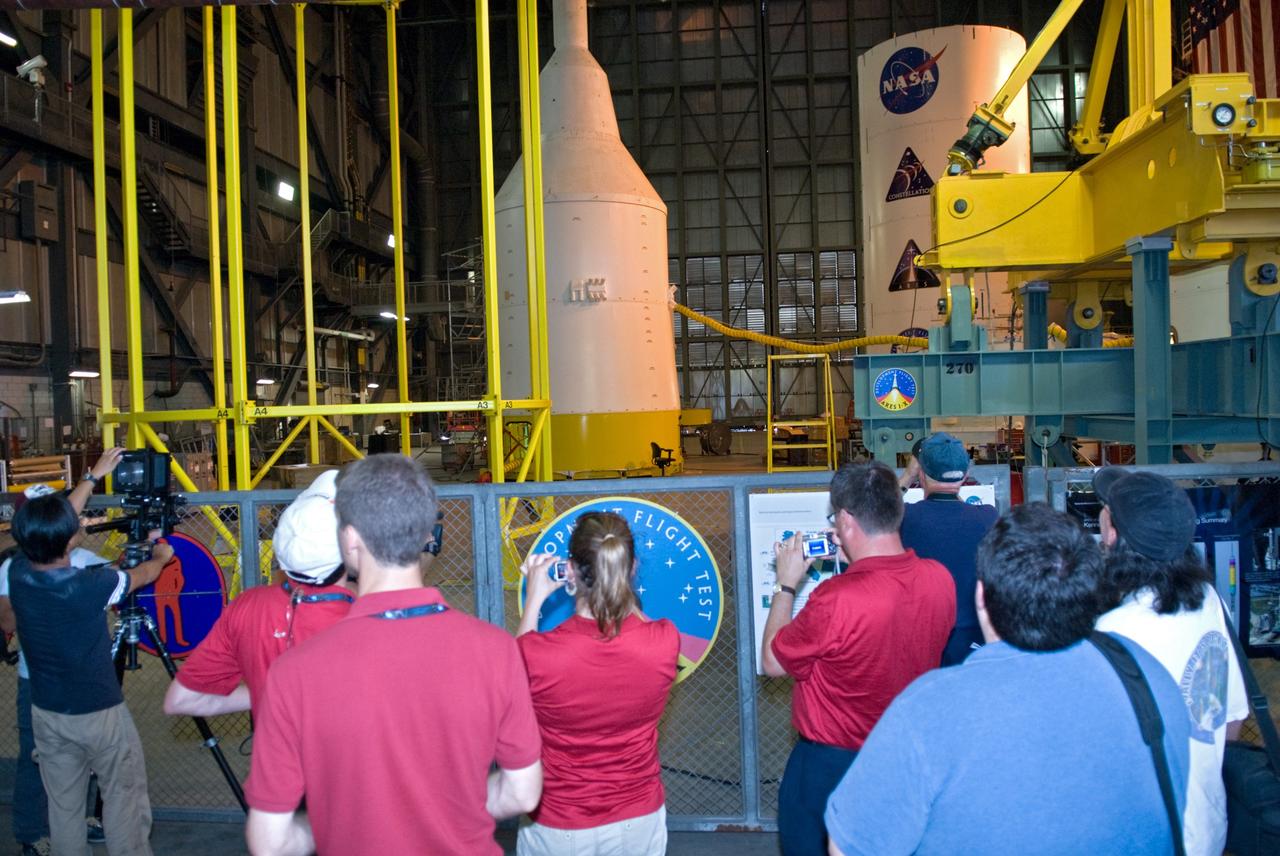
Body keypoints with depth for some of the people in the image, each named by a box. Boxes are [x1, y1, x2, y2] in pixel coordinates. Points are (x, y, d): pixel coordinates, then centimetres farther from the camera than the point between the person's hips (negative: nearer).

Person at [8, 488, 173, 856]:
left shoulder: (17, 573, -12)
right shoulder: (89, 586, -25)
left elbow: (43, 538, 8)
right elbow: (144, 574, -4)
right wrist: (161, 555, 20)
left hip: (46, 713, 5)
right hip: (100, 713, -5)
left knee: (63, 805, 16)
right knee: (123, 797, 10)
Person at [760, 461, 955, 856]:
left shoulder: (833, 600, -34)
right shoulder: (939, 578, -15)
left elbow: (773, 661, -16)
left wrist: (786, 585, -7)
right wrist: (857, 564, 4)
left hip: (832, 762, -5)